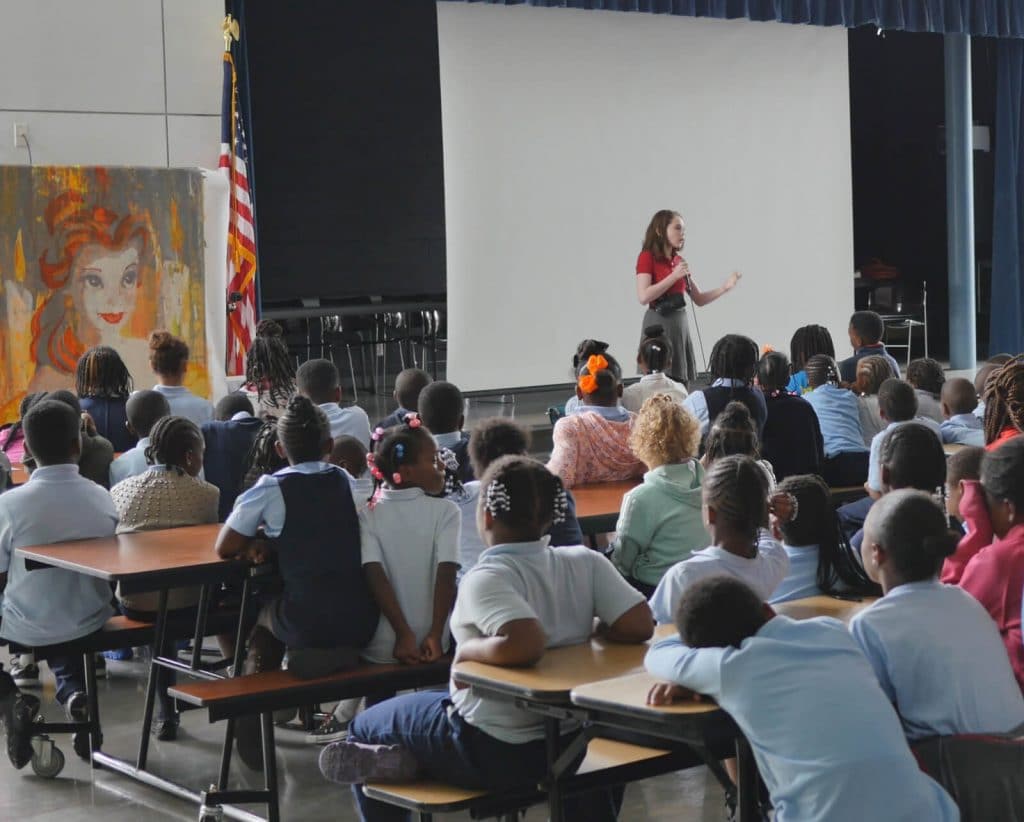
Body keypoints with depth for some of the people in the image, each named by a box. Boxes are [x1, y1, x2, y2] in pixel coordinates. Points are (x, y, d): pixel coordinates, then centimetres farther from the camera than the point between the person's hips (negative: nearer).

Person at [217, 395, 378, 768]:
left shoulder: (271, 489, -5)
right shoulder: (349, 482, 6)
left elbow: (225, 548, -1)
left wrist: (260, 540, 16)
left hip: (307, 623, -3)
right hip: (363, 621, 4)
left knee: (264, 617, 30)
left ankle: (253, 732, 26)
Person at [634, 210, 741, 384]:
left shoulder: (678, 260, 14)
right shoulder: (647, 257, -6)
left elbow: (699, 299, 16)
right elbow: (643, 297, -19)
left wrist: (725, 287, 2)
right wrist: (674, 276, -17)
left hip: (680, 325, 7)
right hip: (658, 324, -7)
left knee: (680, 385, 5)